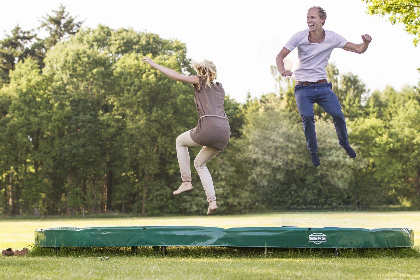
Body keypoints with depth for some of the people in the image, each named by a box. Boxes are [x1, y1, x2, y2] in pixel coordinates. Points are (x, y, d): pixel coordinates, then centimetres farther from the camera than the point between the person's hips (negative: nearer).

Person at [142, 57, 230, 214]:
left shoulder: (200, 81, 12)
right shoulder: (219, 88, 28)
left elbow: (177, 76, 4)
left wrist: (154, 65, 11)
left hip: (209, 127, -6)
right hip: (225, 131, 6)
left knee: (180, 141, 25)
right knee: (200, 163, 24)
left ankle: (186, 182, 14)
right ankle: (212, 202, 7)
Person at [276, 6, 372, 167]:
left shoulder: (332, 38, -3)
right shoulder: (300, 37, -8)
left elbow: (358, 49, 1)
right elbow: (280, 56, -9)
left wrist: (366, 43, -23)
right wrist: (282, 70, -32)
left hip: (323, 86, 2)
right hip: (303, 87, -1)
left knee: (338, 115, -15)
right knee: (307, 117, -25)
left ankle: (344, 144, 15)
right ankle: (313, 152, -1)